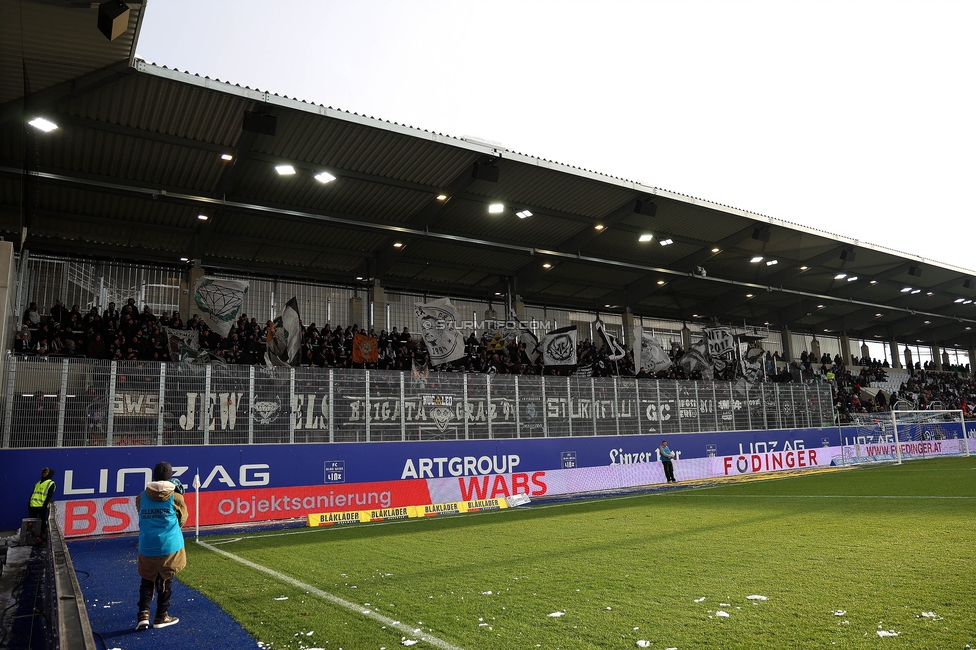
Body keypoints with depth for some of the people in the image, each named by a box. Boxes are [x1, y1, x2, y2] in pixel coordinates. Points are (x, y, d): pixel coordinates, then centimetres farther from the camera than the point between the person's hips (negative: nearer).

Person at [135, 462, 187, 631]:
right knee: (165, 581, 12)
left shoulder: (142, 497, -1)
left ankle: (143, 614, 1)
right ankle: (161, 617, 20)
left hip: (147, 548, 2)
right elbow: (182, 519, 5)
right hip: (170, 547, -2)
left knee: (147, 580, 15)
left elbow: (141, 518, 12)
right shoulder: (175, 497, -8)